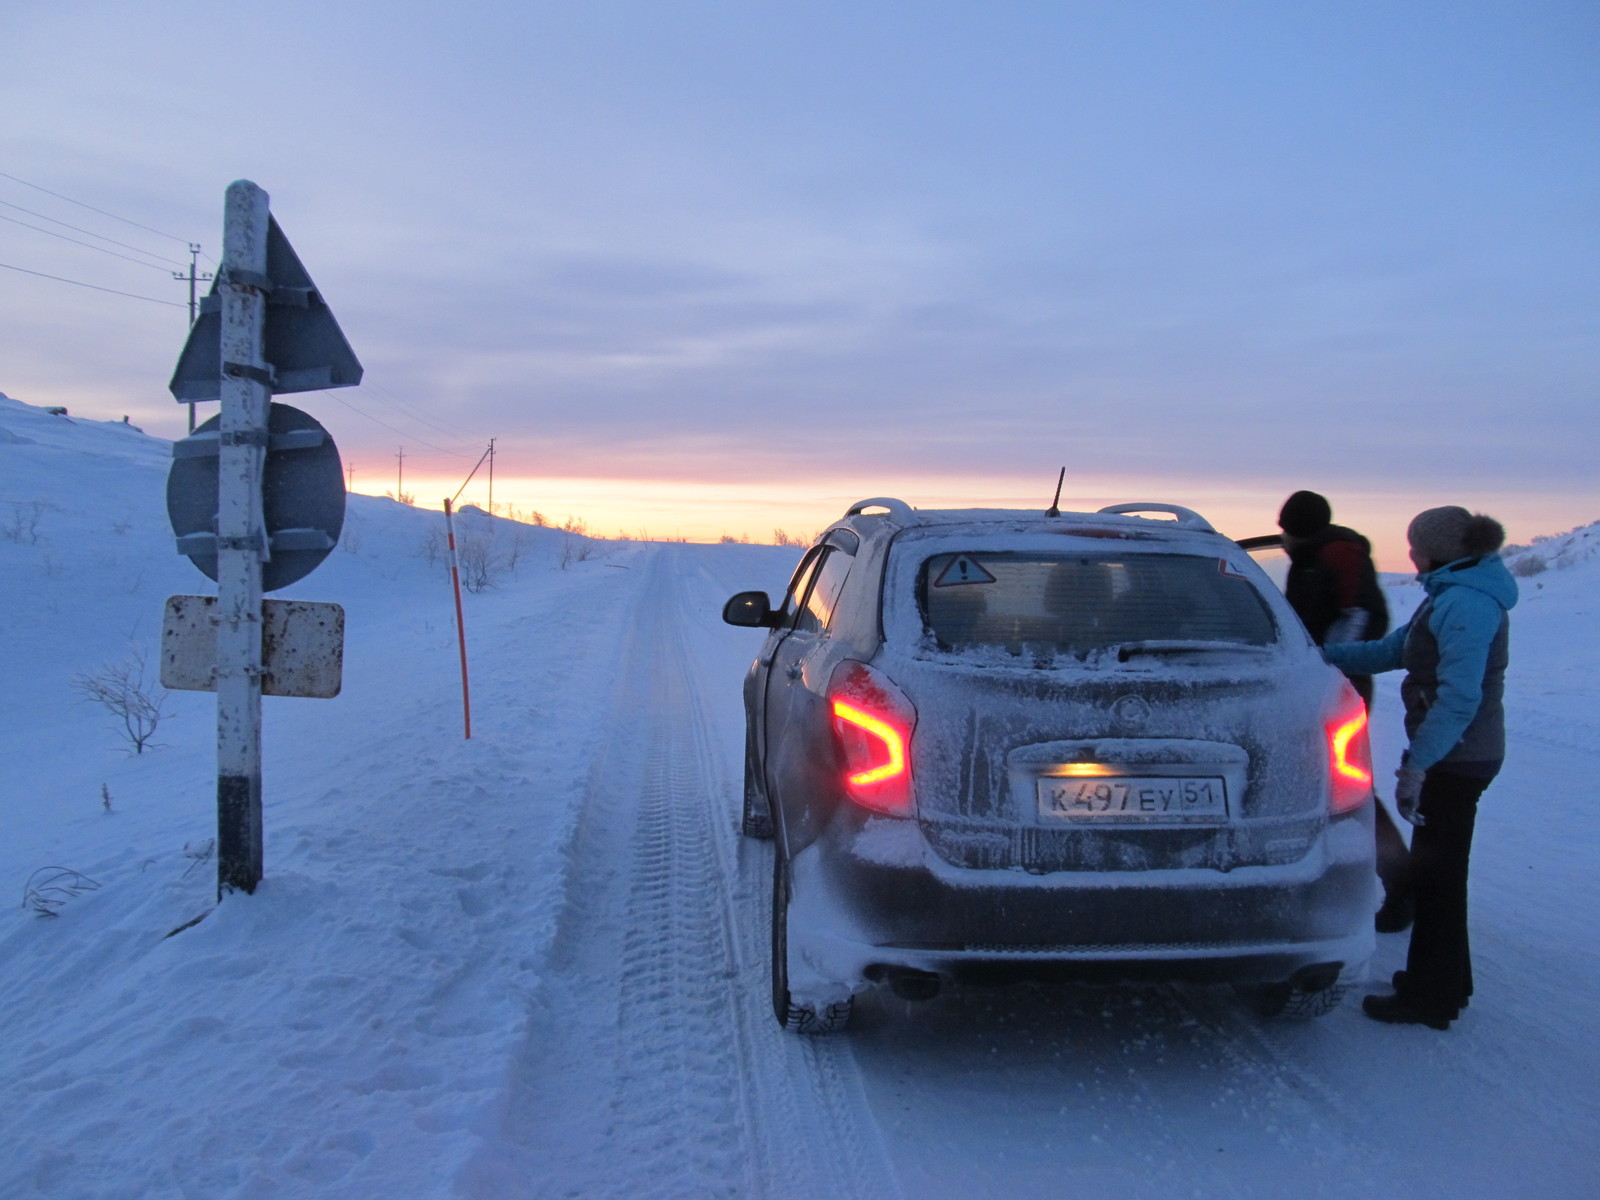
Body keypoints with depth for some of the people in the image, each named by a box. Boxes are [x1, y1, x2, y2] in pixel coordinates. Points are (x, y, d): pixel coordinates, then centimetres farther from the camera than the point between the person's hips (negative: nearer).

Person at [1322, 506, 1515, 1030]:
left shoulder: (1465, 603, -20)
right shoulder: (1451, 596, 14)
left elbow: (1460, 695, -26)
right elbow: (1390, 651, 21)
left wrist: (1417, 764, -26)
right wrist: (1319, 654, 19)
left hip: (1455, 759, -10)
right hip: (1453, 757, 10)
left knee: (1435, 873, -1)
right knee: (1437, 870, 18)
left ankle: (1430, 997, 10)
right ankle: (1444, 984, 31)